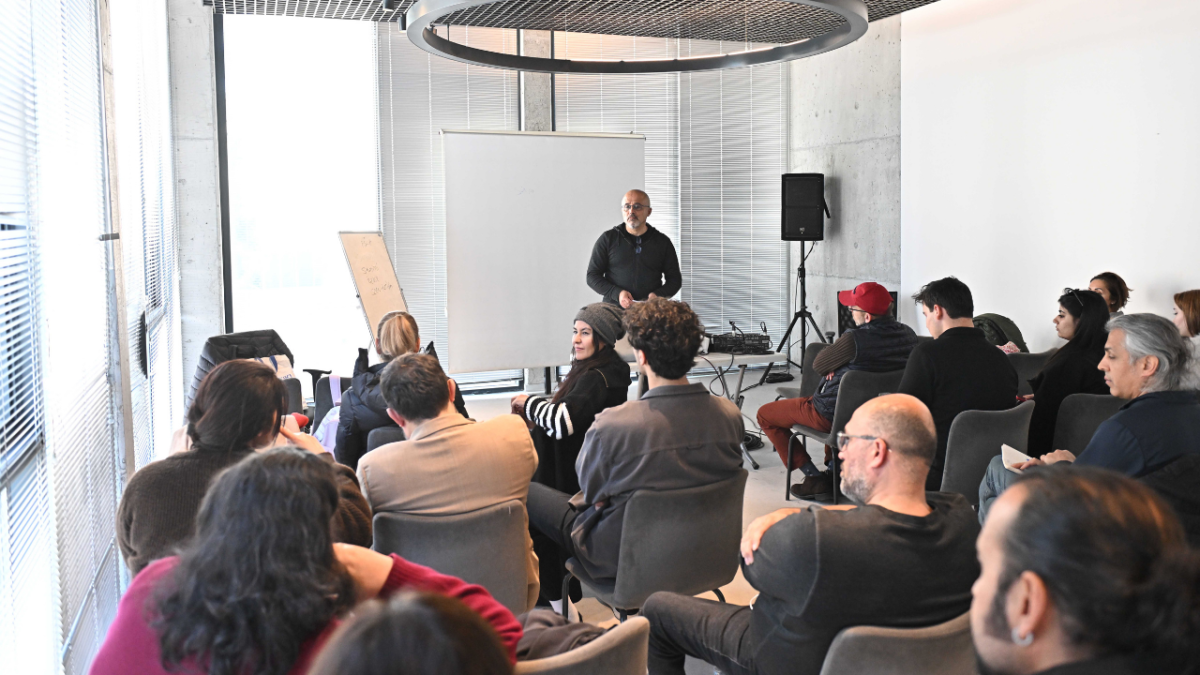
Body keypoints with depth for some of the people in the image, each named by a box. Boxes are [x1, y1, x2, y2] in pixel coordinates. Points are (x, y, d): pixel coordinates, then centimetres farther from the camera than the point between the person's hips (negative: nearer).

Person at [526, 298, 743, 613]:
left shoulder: (612, 425, -32)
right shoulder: (730, 415, -16)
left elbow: (589, 487, -12)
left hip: (622, 556, -6)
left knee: (528, 492, 17)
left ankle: (550, 595, 37)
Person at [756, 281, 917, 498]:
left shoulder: (855, 339, -29)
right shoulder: (909, 335, -7)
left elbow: (818, 365, -13)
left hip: (833, 415, -8)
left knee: (765, 415, 9)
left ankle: (814, 478, 4)